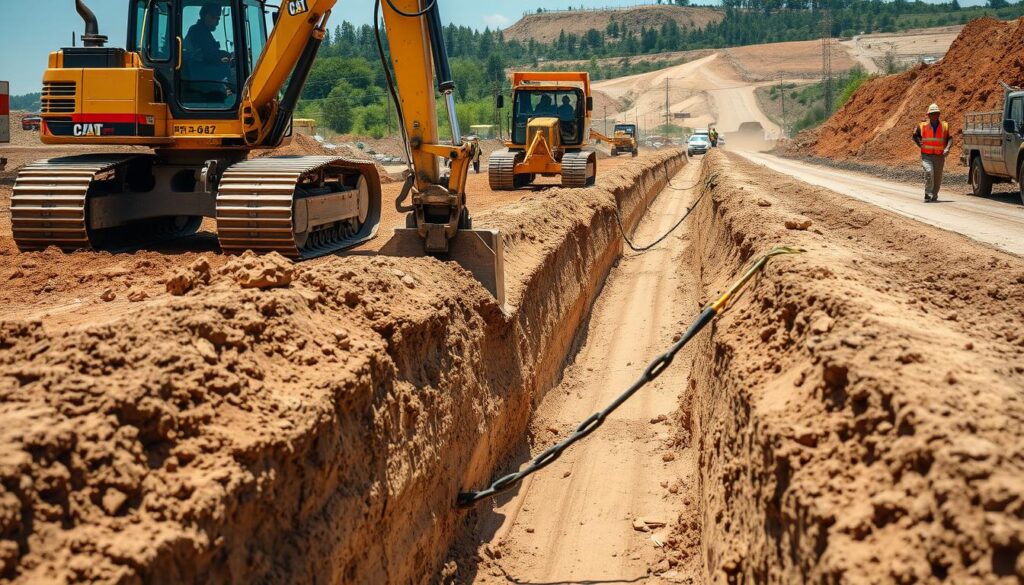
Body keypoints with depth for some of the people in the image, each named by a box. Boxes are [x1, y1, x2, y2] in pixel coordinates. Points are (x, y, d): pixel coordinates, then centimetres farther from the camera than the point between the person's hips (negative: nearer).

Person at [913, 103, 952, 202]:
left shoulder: (945, 126, 6)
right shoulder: (922, 126, 3)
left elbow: (950, 139, 4)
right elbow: (915, 136, 19)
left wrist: (947, 149, -13)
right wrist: (920, 145, 7)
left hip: (939, 156, 2)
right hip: (926, 155, -2)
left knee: (938, 177, 8)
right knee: (929, 172, -24)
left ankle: (934, 196, 27)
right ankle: (928, 194, -17)